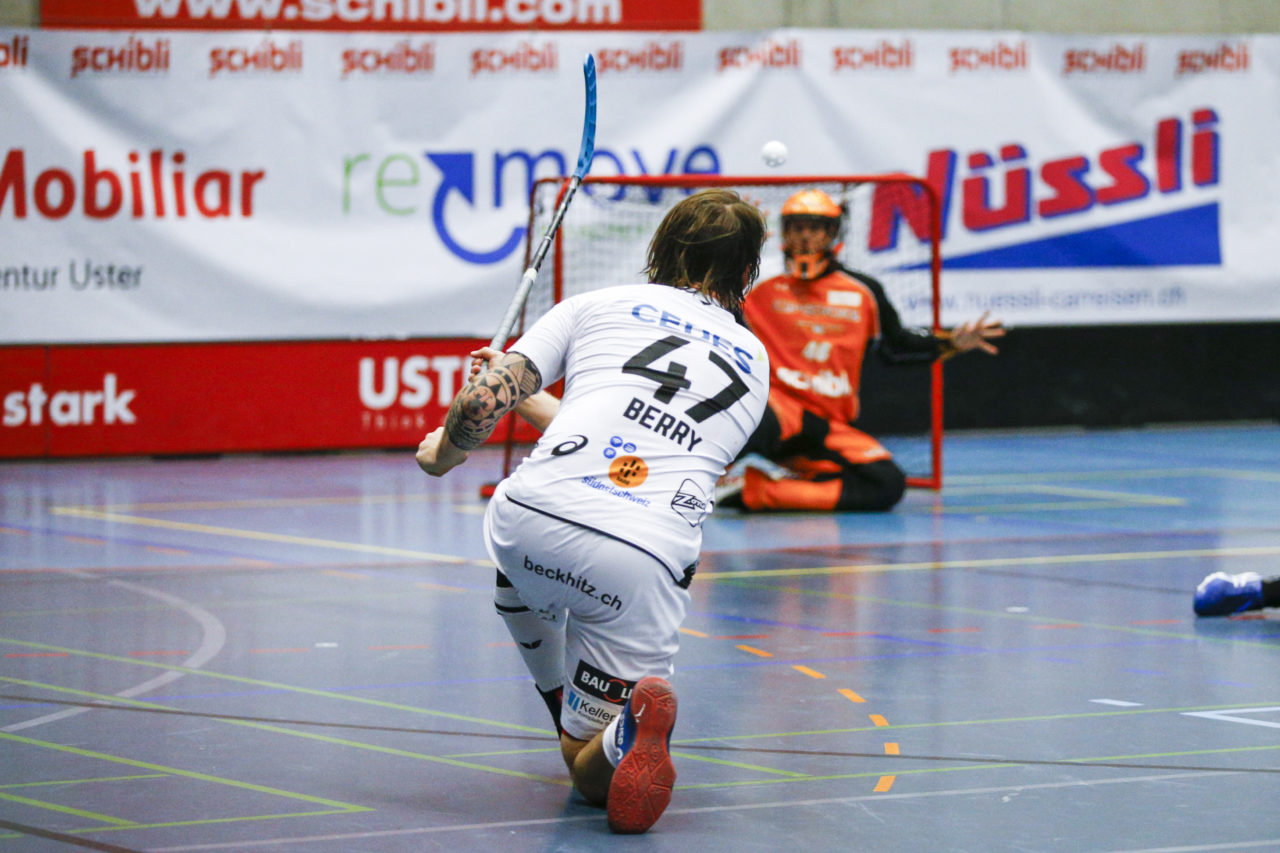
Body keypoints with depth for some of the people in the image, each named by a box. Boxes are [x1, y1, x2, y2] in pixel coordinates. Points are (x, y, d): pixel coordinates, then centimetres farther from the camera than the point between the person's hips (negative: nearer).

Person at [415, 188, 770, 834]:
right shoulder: (753, 361, 26)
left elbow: (484, 399, 9)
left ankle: (568, 711, 27)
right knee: (594, 776, 12)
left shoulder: (599, 305, 18)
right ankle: (615, 736, -20)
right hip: (649, 560, 0)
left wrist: (444, 452, 32)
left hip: (536, 513, 0)